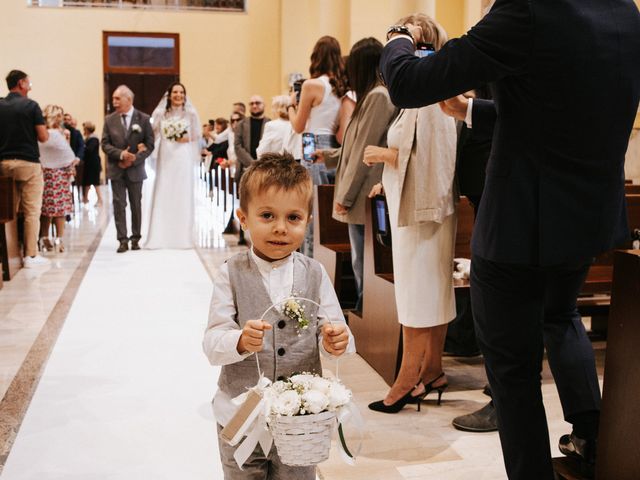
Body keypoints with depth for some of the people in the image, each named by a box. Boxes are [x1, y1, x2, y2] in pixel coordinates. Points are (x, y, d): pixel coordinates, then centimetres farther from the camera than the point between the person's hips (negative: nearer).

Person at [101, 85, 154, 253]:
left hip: (135, 169, -1)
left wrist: (133, 160, -14)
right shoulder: (109, 120, 3)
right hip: (116, 170, 1)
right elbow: (105, 144, 1)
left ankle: (135, 239, 19)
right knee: (119, 204, -2)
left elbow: (149, 144, -4)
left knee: (136, 205, 9)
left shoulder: (143, 119, -2)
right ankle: (123, 240, 1)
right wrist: (120, 154, -17)